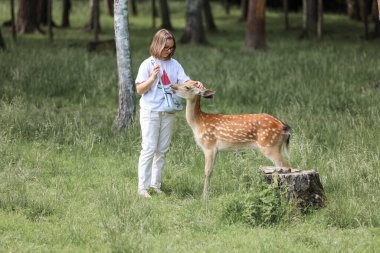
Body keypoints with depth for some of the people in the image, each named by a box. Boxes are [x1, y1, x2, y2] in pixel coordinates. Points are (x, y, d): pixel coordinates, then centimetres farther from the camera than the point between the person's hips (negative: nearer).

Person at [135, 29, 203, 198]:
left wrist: (196, 84, -23)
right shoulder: (148, 64, -5)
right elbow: (139, 89, -7)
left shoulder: (174, 64, 6)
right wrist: (152, 78, -22)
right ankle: (142, 186, -5)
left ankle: (155, 184, 17)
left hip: (168, 112, 4)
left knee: (162, 150, 9)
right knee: (149, 148, -7)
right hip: (150, 112, -4)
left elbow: (185, 82, -2)